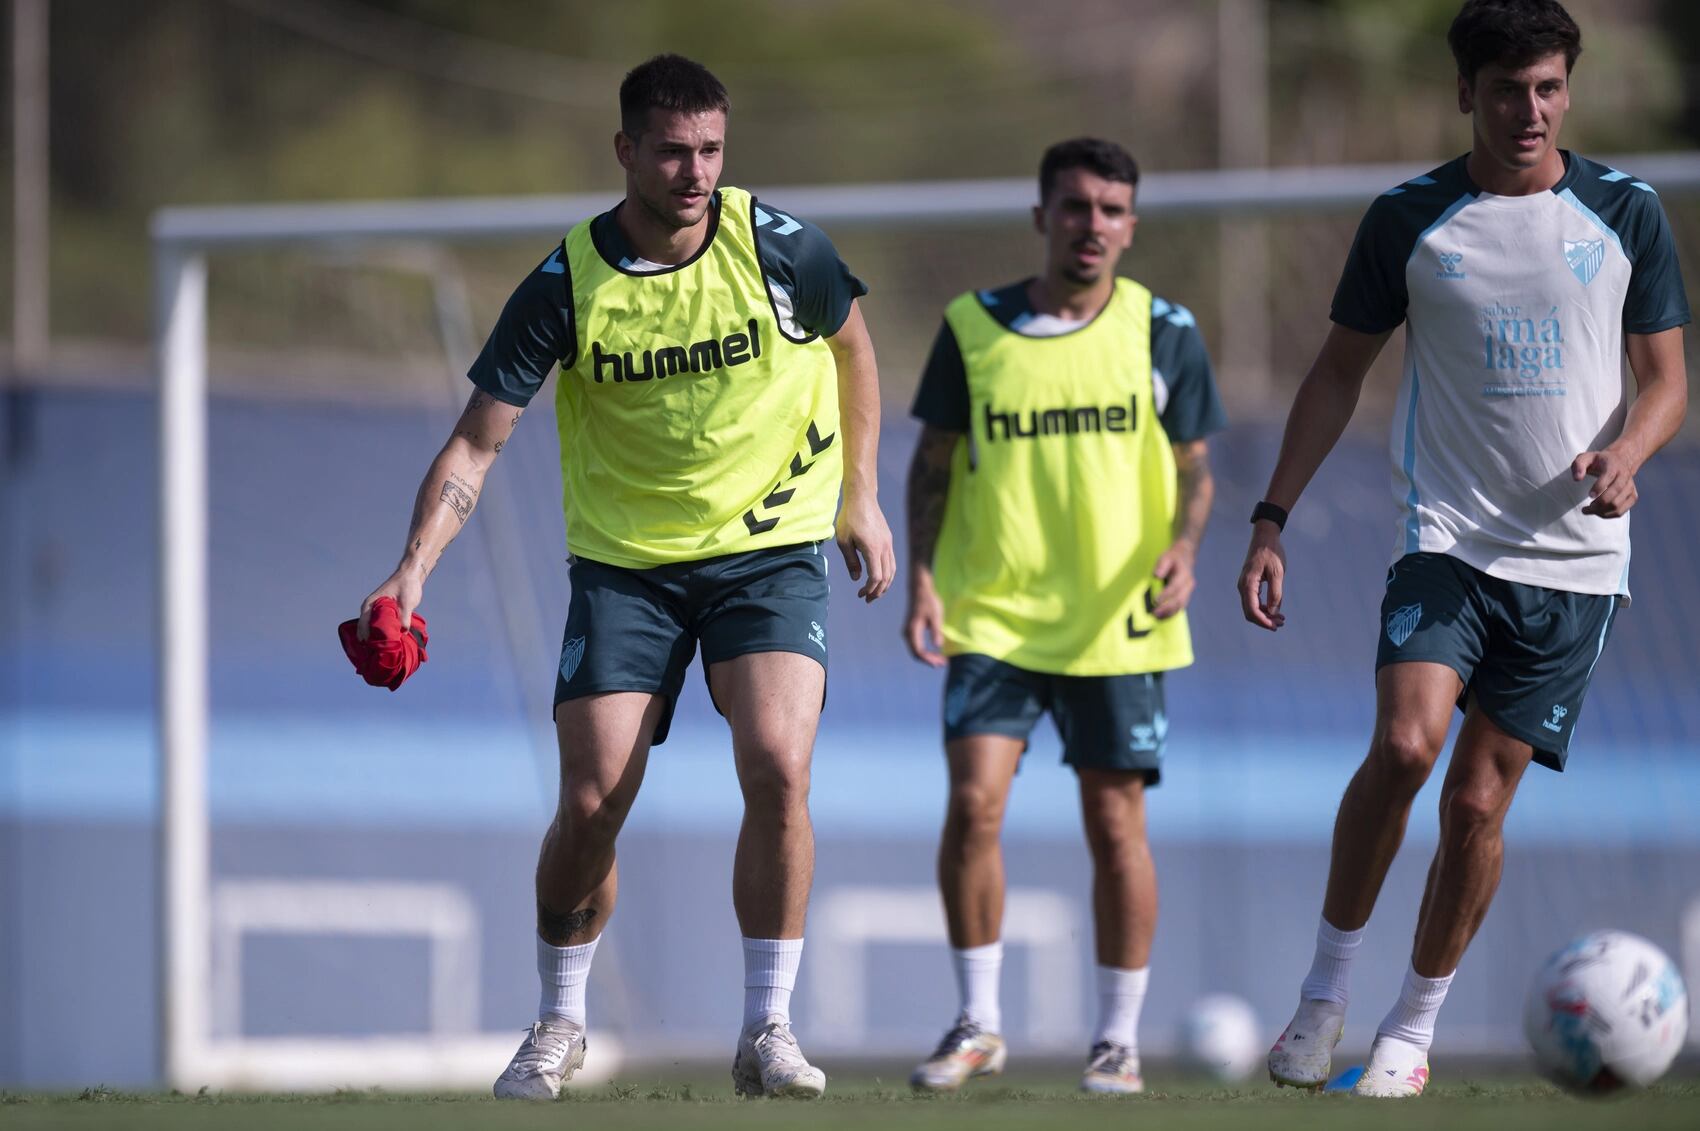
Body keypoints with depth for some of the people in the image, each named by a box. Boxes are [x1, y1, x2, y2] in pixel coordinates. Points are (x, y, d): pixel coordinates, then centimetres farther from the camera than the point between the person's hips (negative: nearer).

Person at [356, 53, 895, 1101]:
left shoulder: (779, 246, -12)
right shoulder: (566, 285, -14)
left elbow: (851, 346, 10)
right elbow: (477, 443, -11)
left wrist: (862, 495, 9)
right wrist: (416, 567, -25)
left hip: (771, 546, 0)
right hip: (624, 560, 0)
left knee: (777, 767, -20)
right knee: (591, 804, -5)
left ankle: (769, 1031, -8)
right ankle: (560, 1025, 19)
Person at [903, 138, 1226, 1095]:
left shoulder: (1164, 333, 1)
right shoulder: (974, 329, 2)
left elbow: (1194, 467, 7)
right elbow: (936, 463, 9)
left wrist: (1183, 546, -13)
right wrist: (923, 577, -3)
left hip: (1118, 621, 0)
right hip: (991, 613, 0)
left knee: (1116, 825, 2)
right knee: (974, 802, -12)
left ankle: (1120, 1040, 14)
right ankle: (979, 1025, 2)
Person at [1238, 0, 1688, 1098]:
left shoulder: (1625, 212, 3)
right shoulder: (1410, 218, 1)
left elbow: (1666, 378, 9)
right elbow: (1340, 372, 9)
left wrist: (1624, 454, -13)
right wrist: (1272, 519, 2)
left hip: (1574, 555, 1)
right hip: (1447, 540, -1)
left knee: (1479, 800, -1)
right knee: (1406, 745, -23)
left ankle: (1414, 1028, 15)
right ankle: (1326, 989, -7)